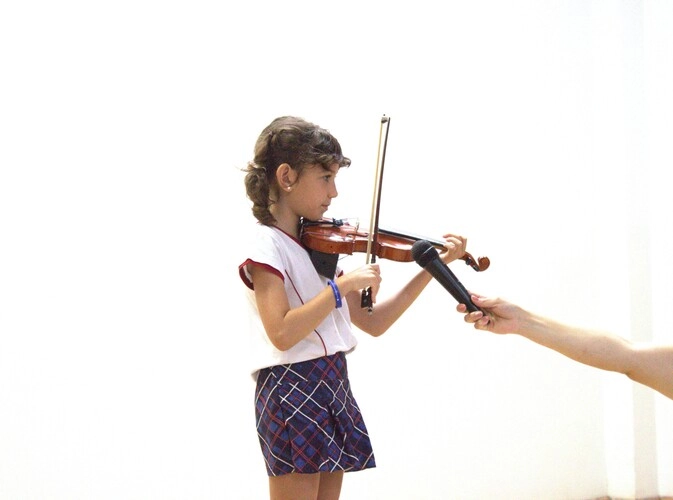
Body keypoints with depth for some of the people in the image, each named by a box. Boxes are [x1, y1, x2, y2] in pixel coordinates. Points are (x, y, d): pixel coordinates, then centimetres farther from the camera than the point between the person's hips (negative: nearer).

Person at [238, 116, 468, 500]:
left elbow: (373, 323, 12)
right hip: (293, 391, -8)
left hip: (335, 386, 8)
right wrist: (344, 284, -19)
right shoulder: (265, 246, -9)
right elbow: (282, 333, -22)